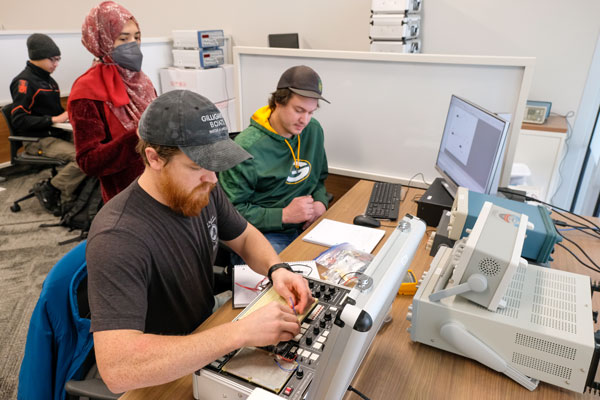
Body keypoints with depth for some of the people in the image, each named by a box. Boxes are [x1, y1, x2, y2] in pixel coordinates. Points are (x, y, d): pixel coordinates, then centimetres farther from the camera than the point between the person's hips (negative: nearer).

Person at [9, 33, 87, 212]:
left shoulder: (48, 80, 17)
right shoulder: (24, 82, -9)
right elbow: (18, 120, -15)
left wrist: (67, 115, 5)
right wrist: (53, 119, -20)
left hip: (57, 133, 8)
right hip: (38, 140, -8)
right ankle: (48, 190, -10)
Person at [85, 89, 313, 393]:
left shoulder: (201, 190, -11)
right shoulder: (118, 239, -32)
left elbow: (245, 236, 5)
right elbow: (117, 369, -38)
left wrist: (276, 269, -16)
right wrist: (241, 332, -40)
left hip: (208, 334, 6)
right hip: (162, 379, -6)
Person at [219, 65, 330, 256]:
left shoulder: (313, 130, 7)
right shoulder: (246, 147, -16)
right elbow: (232, 210, -13)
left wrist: (320, 203, 0)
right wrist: (284, 215, -18)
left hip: (306, 226, 6)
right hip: (264, 233, -6)